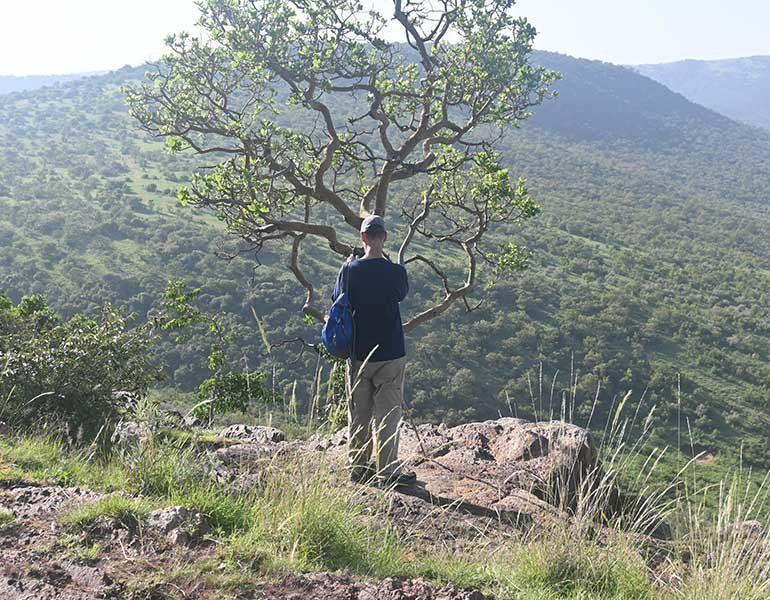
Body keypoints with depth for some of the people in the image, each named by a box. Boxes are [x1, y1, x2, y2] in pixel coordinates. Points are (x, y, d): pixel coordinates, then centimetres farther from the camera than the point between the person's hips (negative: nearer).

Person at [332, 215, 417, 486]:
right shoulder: (395, 271, -13)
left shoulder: (349, 270, -6)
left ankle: (358, 467, 23)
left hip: (357, 353, 3)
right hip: (390, 353, -3)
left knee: (359, 413, 14)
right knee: (388, 413, 6)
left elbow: (338, 301, 9)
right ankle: (387, 472, 9)